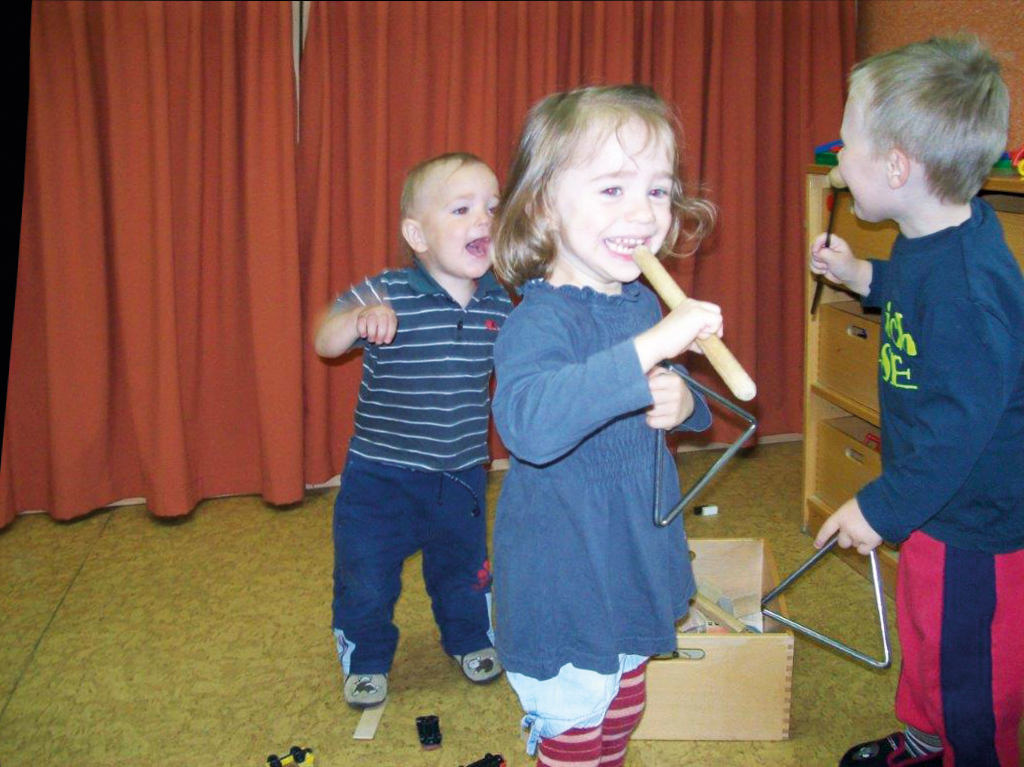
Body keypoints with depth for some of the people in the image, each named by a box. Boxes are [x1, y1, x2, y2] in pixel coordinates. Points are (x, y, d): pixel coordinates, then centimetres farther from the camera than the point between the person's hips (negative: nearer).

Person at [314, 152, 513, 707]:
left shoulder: (499, 304, -4)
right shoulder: (386, 295, -17)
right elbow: (324, 342, -20)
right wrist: (358, 319, -38)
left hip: (462, 473, 3)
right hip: (380, 473, -3)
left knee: (464, 567, 21)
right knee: (366, 574, 8)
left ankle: (470, 640, 48)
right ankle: (367, 660, 33)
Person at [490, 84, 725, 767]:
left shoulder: (644, 305, 1)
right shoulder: (542, 320, -26)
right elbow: (529, 422, -46)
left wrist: (685, 404, -6)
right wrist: (648, 348, -49)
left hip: (635, 574, 8)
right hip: (564, 592, -8)